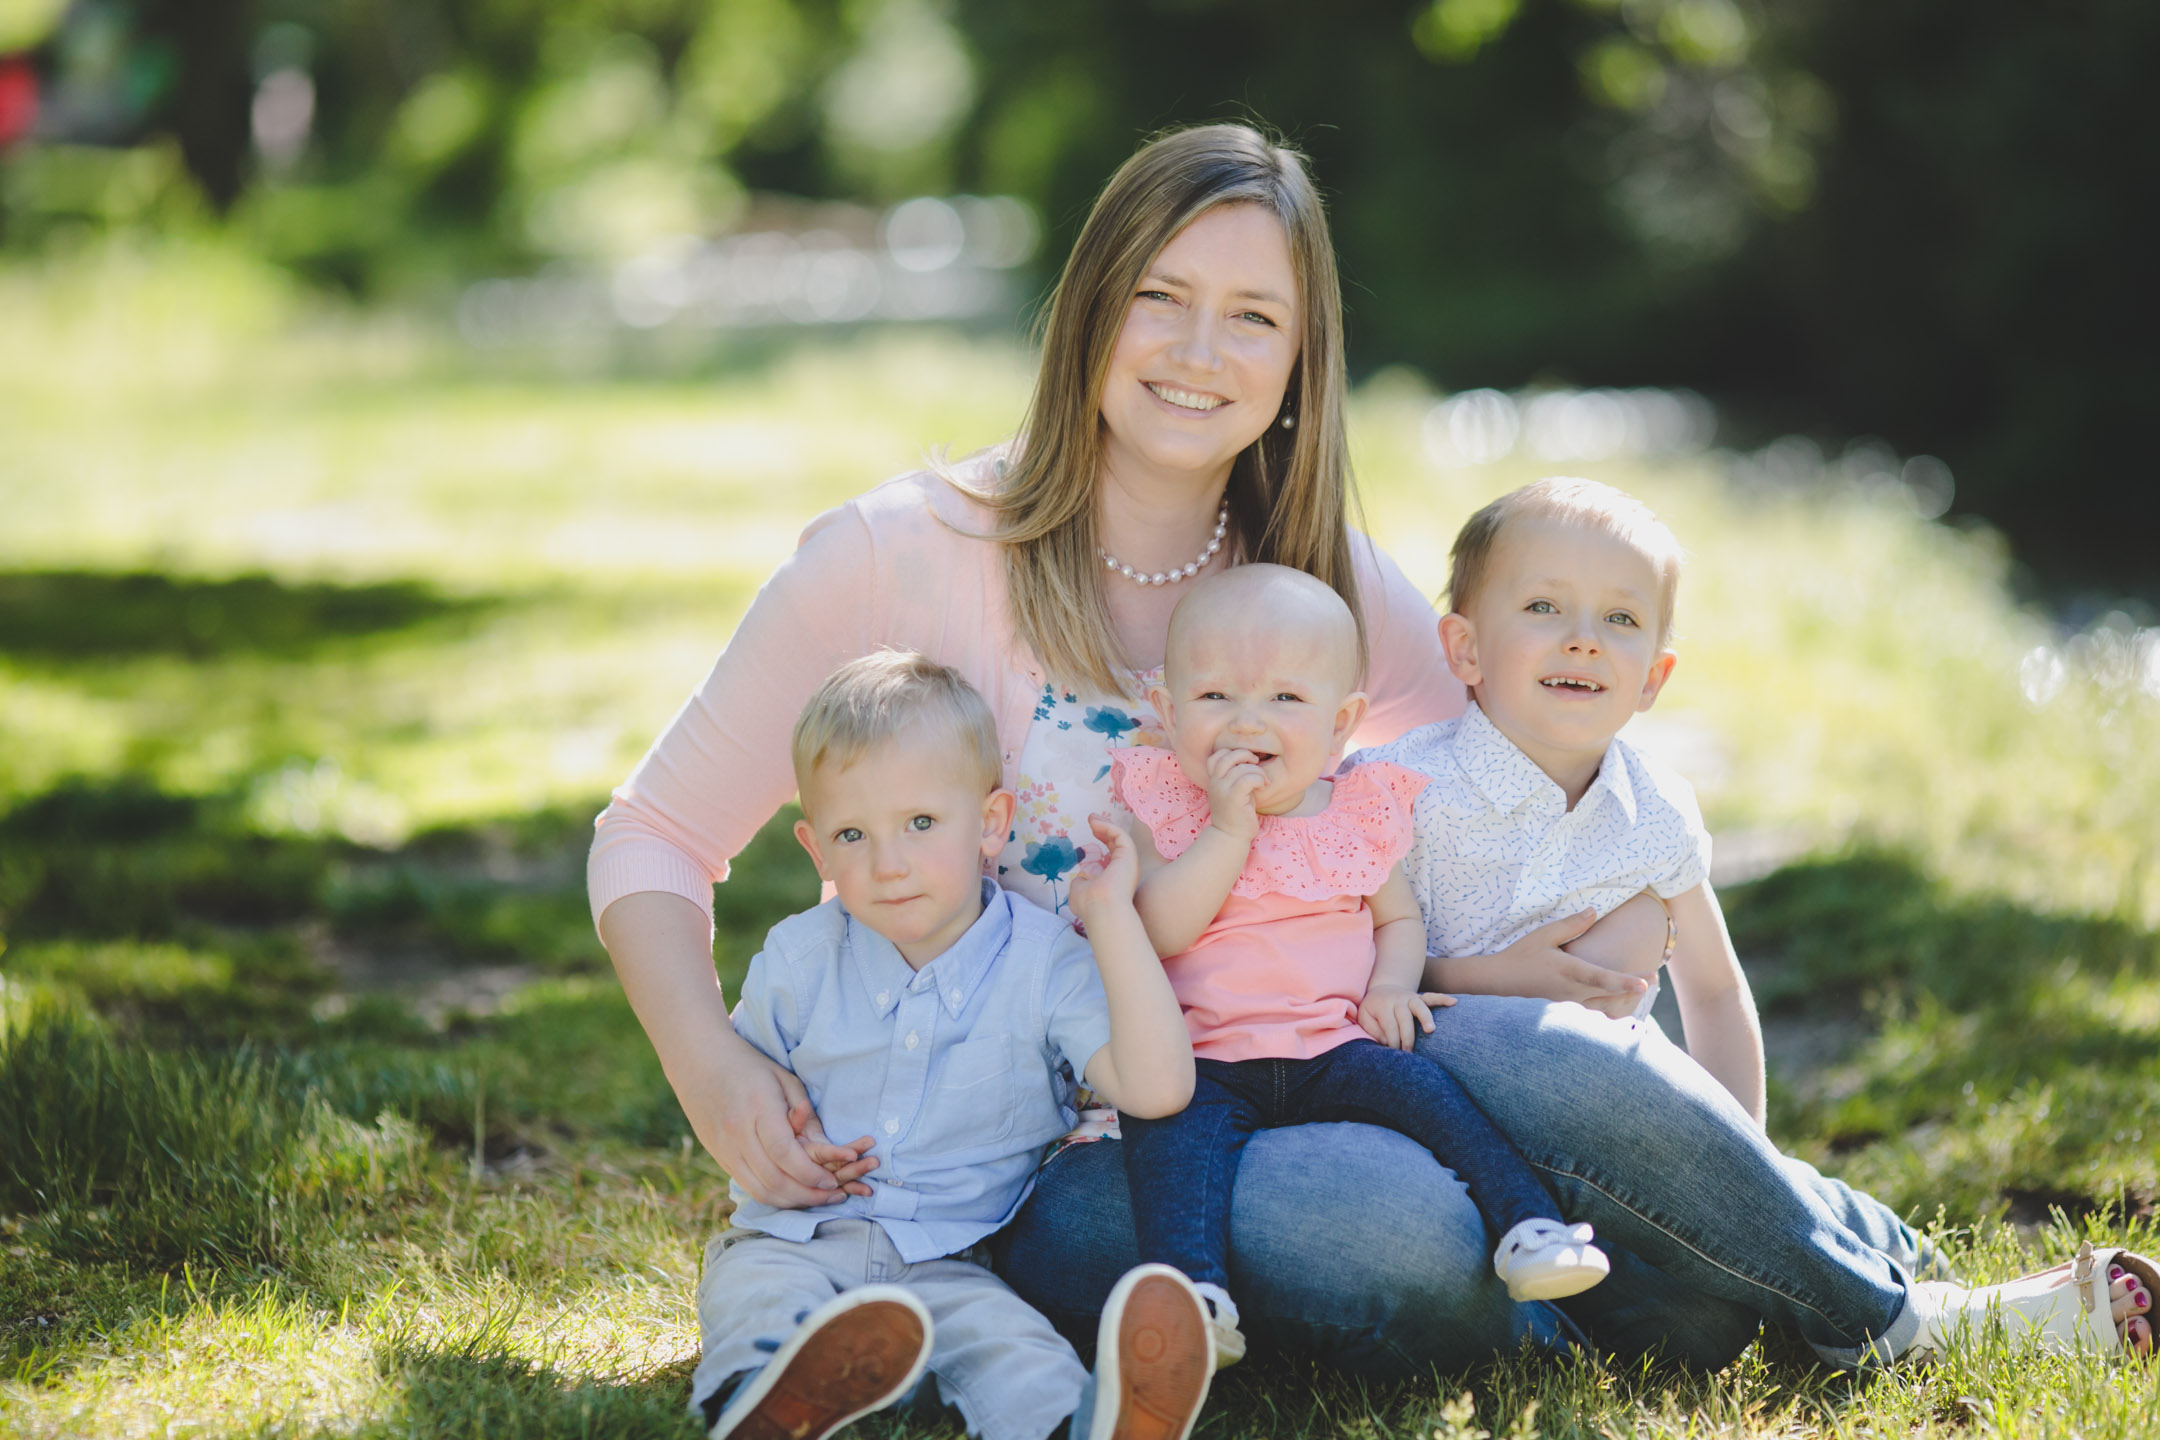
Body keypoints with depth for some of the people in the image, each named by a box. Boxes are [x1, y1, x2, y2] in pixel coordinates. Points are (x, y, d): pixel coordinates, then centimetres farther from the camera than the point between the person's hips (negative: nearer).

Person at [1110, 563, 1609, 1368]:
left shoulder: (1363, 810, 10)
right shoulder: (1158, 804, 3)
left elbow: (1399, 917, 20)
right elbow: (1158, 932, -10)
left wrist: (1392, 986, -2)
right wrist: (1230, 827, -17)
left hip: (1334, 1044, 2)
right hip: (1203, 1054, -2)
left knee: (1417, 1083, -24)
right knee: (1172, 1121, -31)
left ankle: (1529, 1226, -23)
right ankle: (1191, 1292, -46)